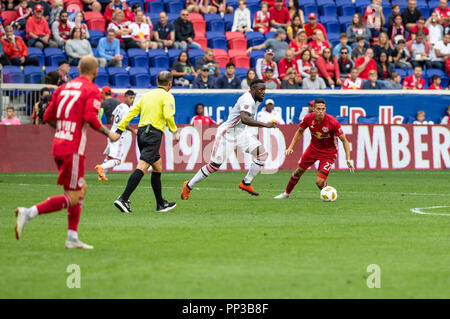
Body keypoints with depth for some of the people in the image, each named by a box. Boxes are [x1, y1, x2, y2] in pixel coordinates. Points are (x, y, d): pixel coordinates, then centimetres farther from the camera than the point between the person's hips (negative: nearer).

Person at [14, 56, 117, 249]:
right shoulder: (92, 90, -6)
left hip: (58, 145, 8)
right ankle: (28, 213, -17)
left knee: (80, 190, 17)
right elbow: (91, 118, -19)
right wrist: (108, 133, -4)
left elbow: (48, 117, 14)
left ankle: (72, 238, 16)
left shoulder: (63, 88, 14)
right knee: (72, 197, -5)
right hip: (73, 149, -8)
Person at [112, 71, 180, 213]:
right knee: (142, 167, -16)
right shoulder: (167, 96, -1)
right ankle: (123, 199, -27)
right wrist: (175, 132, 0)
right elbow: (168, 116, -16)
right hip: (154, 133, -8)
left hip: (141, 132, 8)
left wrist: (119, 131, 14)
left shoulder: (147, 95, 20)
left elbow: (132, 112, 15)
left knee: (157, 167, 19)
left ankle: (161, 204, 23)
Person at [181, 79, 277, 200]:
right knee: (215, 165, -4)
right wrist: (265, 125, -48)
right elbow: (244, 119, -45)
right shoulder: (247, 100, -26)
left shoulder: (257, 100, 5)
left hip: (241, 133, 9)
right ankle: (189, 185, 13)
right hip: (227, 134, -9)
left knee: (262, 154, -5)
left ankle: (246, 183, 6)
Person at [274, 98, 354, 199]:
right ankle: (287, 193, 40)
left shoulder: (332, 122, -27)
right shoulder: (308, 118, -16)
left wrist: (348, 159, -23)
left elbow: (344, 140, -18)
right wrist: (291, 147, -1)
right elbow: (299, 131, 5)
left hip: (329, 152, -4)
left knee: (319, 182, -15)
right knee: (299, 171, 15)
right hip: (314, 148, 4)